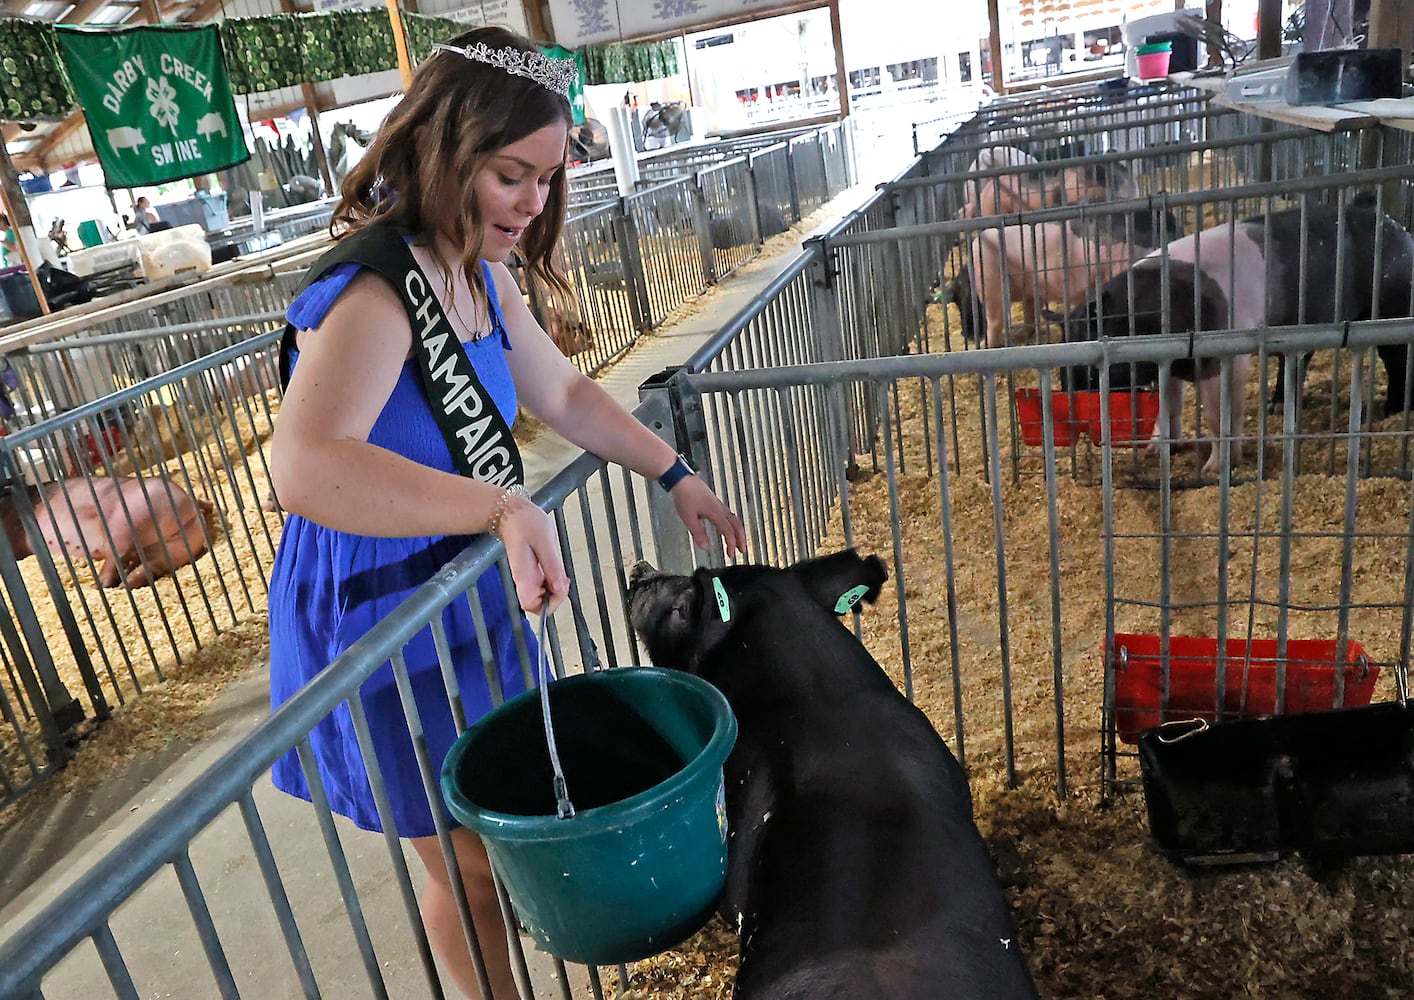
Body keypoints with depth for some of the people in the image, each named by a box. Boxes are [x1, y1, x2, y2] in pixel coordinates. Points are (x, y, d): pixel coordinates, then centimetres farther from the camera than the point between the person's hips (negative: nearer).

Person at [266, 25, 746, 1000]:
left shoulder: (479, 274, -1)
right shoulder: (371, 296, -31)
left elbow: (563, 392, 11)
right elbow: (307, 468, -48)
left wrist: (677, 475, 7)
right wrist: (502, 505, -55)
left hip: (472, 592, 9)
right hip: (382, 622, -8)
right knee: (469, 860, 12)